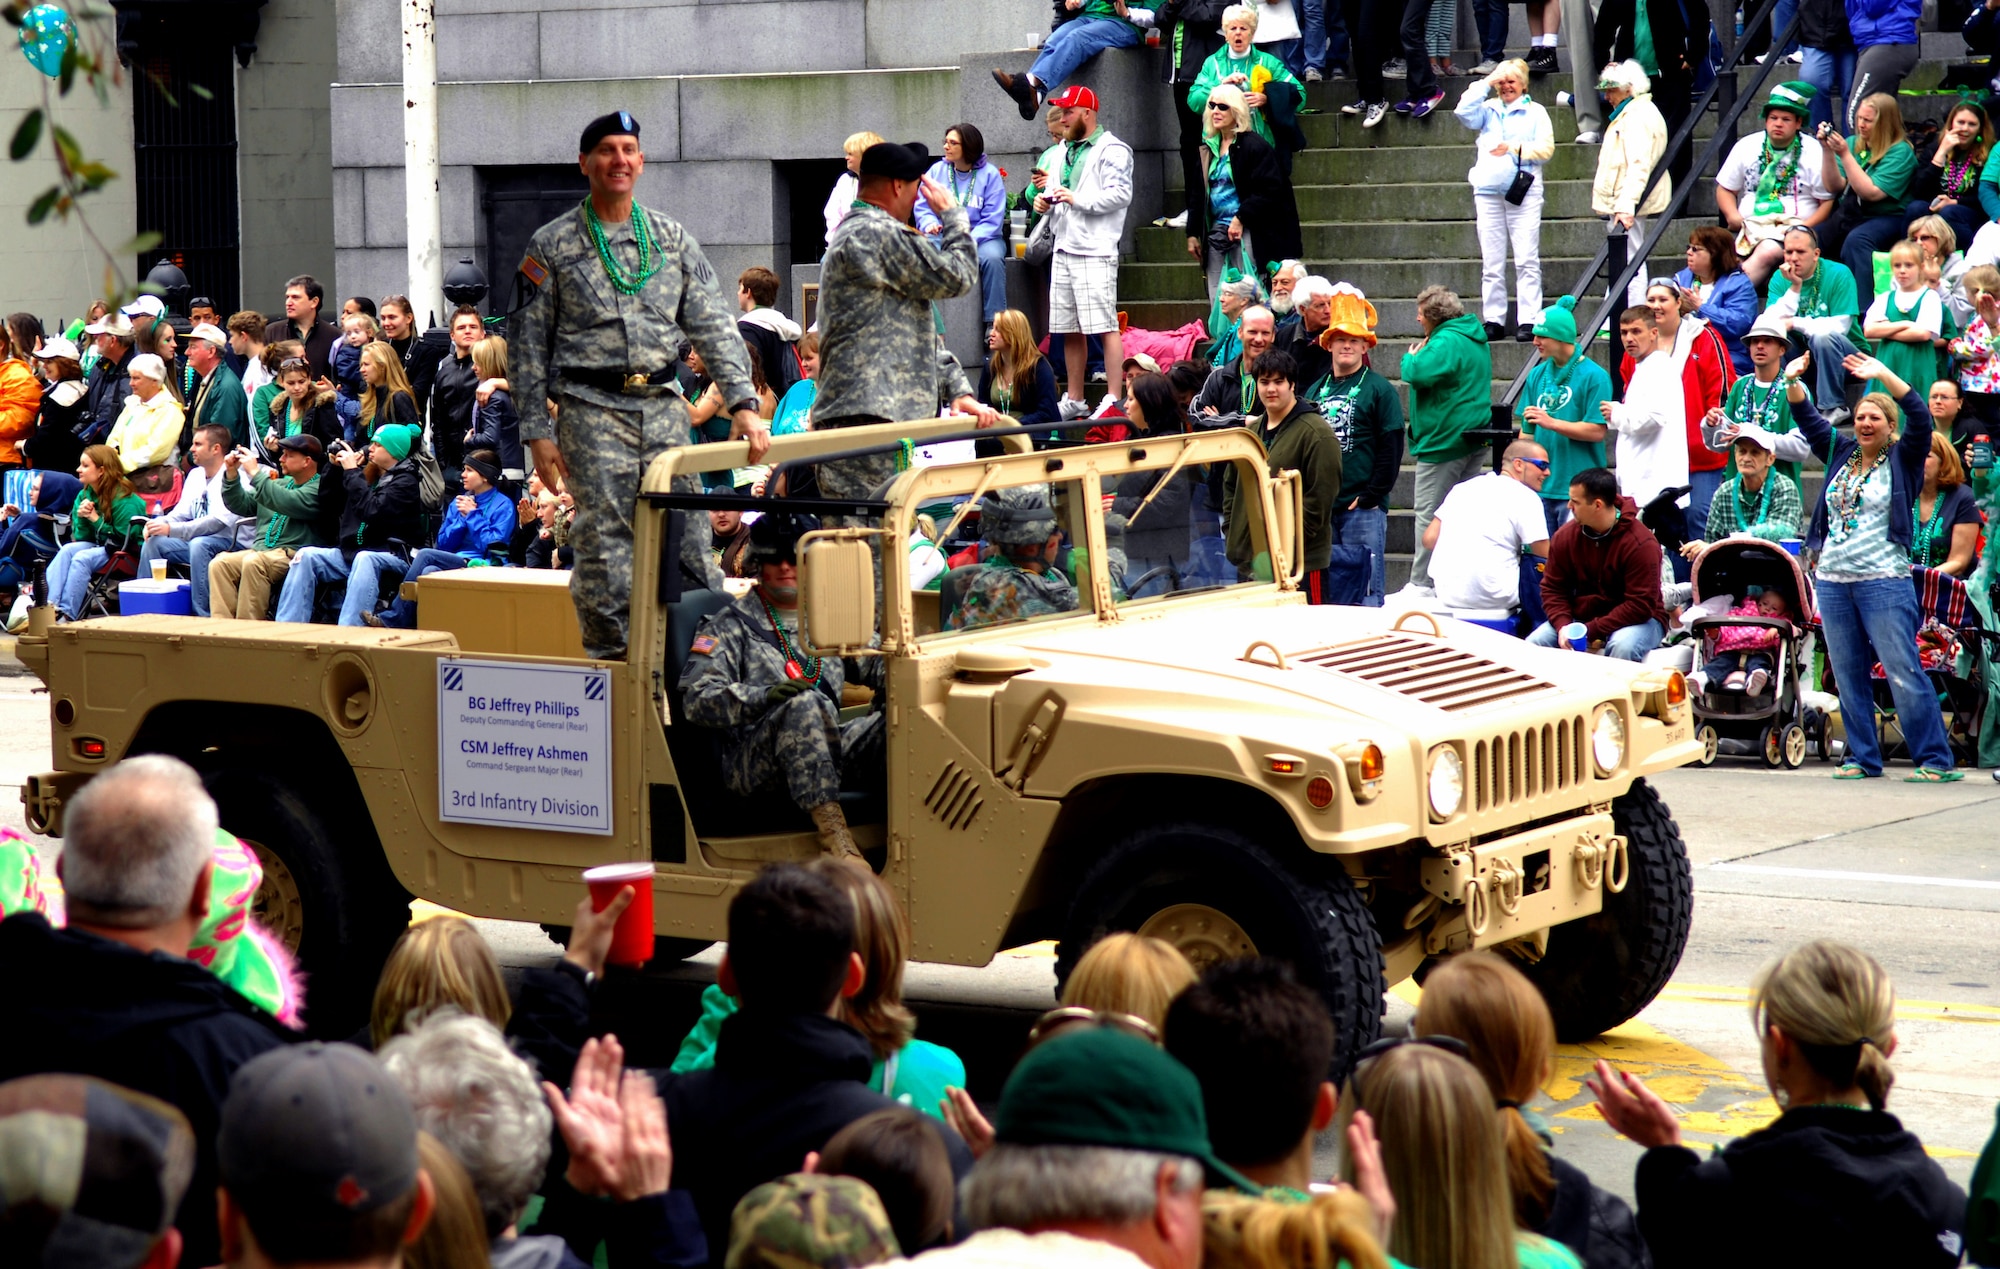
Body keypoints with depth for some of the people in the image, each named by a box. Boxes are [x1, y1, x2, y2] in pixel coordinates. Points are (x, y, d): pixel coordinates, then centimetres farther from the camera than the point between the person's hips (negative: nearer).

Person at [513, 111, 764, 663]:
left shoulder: (671, 238, 13)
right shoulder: (552, 245, 4)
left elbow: (713, 324, 9)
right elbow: (528, 342, 4)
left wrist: (743, 403, -2)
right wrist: (537, 430, -2)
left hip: (663, 406, 3)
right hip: (592, 410, -3)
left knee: (688, 535, -1)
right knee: (604, 544, -5)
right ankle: (611, 658, 2)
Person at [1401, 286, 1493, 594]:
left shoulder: (1446, 342, -18)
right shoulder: (1476, 337, 14)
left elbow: (1417, 373, -30)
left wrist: (1411, 357, -9)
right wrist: (1419, 356, 10)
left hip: (1444, 440, -10)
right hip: (1474, 440, 10)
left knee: (1429, 514, -5)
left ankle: (1421, 583, -4)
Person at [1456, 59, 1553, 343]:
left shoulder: (1535, 112, 9)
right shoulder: (1488, 109, 16)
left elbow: (1546, 148, 0)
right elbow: (1463, 113, -2)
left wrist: (1514, 148, -12)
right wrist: (1485, 84, 1)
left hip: (1524, 191, -3)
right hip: (1488, 190, 3)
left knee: (1527, 260, -8)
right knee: (1491, 263, 2)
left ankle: (1528, 321, -9)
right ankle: (1493, 320, 6)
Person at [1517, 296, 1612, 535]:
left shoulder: (1593, 376, -7)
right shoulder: (1537, 374, 11)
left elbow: (1598, 431, -13)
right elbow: (1527, 432, 14)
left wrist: (1551, 423, -17)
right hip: (1540, 487, 6)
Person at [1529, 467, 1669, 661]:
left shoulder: (1641, 543, -19)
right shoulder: (1565, 536, -2)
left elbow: (1640, 605, -21)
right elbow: (1552, 588, 3)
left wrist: (1591, 631, -25)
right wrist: (1563, 626, -17)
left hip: (1638, 620, -5)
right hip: (1581, 617, 5)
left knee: (1622, 646, -39)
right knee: (1534, 643, -19)